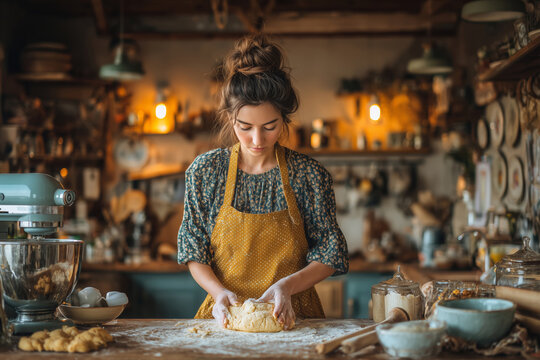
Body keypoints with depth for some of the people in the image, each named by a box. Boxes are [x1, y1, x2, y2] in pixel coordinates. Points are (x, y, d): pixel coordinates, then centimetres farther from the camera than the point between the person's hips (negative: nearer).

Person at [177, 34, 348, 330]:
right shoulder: (204, 171, 0)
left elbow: (330, 254, 2)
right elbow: (193, 250, 5)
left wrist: (287, 285, -13)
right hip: (226, 315, 1)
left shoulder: (310, 175, -3)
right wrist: (219, 291, -11)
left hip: (291, 316, 0)